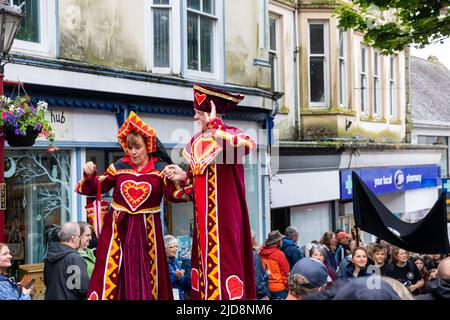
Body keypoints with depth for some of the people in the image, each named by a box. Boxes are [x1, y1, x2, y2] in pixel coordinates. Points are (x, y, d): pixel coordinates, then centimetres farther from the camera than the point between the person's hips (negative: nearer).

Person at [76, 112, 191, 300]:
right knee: (111, 275, -1)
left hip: (146, 229, -1)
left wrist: (179, 182, -35)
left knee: (146, 277, 4)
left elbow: (174, 195, -15)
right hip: (118, 226, 1)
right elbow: (97, 188, 10)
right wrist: (90, 176, -10)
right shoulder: (120, 166, 3)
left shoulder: (161, 168, -2)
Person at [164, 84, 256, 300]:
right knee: (205, 256, 11)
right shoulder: (197, 140, 11)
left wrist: (214, 126, -30)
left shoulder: (230, 134, -10)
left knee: (224, 256, -6)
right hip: (203, 213, 7)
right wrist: (183, 176, 2)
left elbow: (248, 145, -35)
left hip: (224, 211, -7)